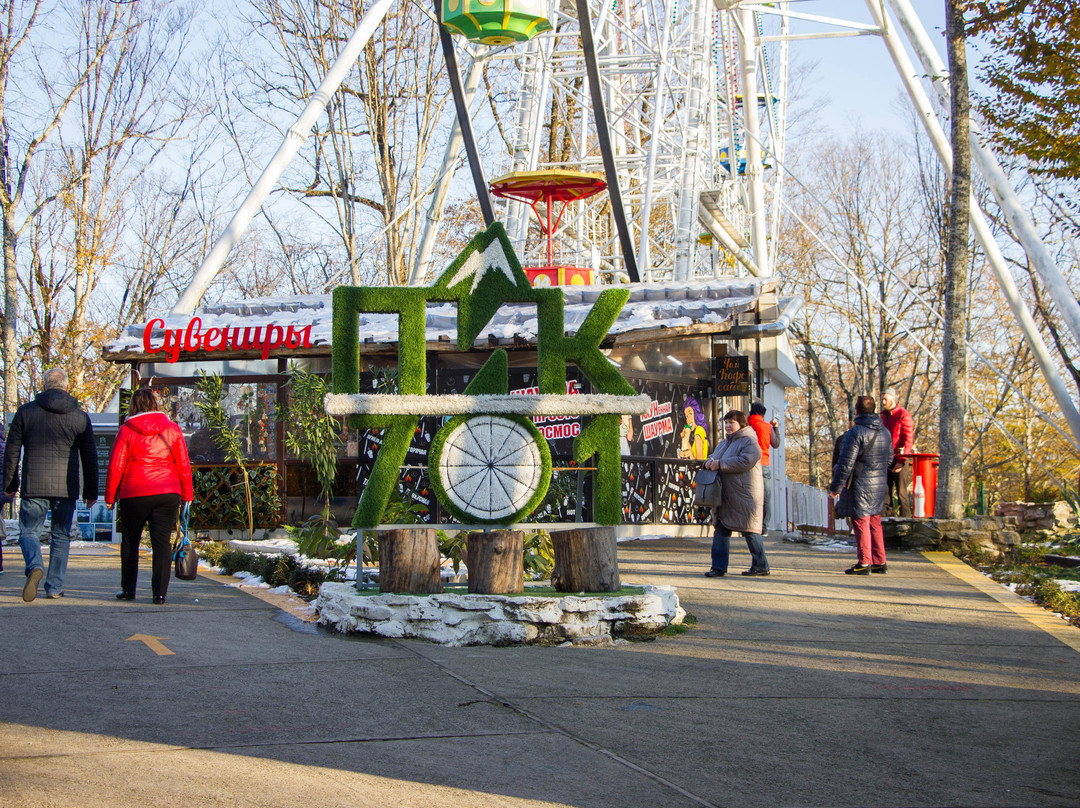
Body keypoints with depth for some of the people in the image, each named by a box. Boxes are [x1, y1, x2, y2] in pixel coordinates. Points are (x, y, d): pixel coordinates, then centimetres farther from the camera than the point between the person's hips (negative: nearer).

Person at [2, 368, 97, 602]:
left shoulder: (25, 411, 3)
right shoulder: (80, 416, 4)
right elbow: (89, 457, 5)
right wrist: (91, 491, 12)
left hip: (34, 486, -1)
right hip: (66, 487, 1)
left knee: (28, 531, 7)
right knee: (61, 536, 12)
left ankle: (35, 566, -23)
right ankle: (55, 587, 9)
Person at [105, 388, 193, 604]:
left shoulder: (127, 431, -2)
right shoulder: (172, 429, 5)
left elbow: (115, 467, -1)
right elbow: (183, 466, 6)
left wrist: (110, 497, 8)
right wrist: (187, 495, 14)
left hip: (134, 495, -1)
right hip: (168, 494, 1)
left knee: (130, 541, 15)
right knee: (162, 541, 1)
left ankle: (128, 589, 20)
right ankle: (160, 592, -6)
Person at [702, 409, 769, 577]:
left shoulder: (749, 442, -9)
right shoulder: (724, 443, 20)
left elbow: (745, 461, -24)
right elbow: (715, 456, 22)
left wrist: (720, 464, -22)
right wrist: (710, 461, -4)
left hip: (744, 496, -8)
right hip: (724, 496, 8)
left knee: (750, 531, -2)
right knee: (721, 531, 5)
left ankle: (761, 566, 9)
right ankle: (719, 567, 7)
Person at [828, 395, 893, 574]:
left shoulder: (856, 432, -16)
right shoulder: (884, 431, 8)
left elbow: (846, 463, -18)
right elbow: (889, 458, 18)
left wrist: (835, 487, -11)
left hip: (860, 485, -7)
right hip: (879, 485, 7)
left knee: (861, 523, -2)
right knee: (875, 523, 14)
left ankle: (864, 563, -3)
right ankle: (879, 562, 16)